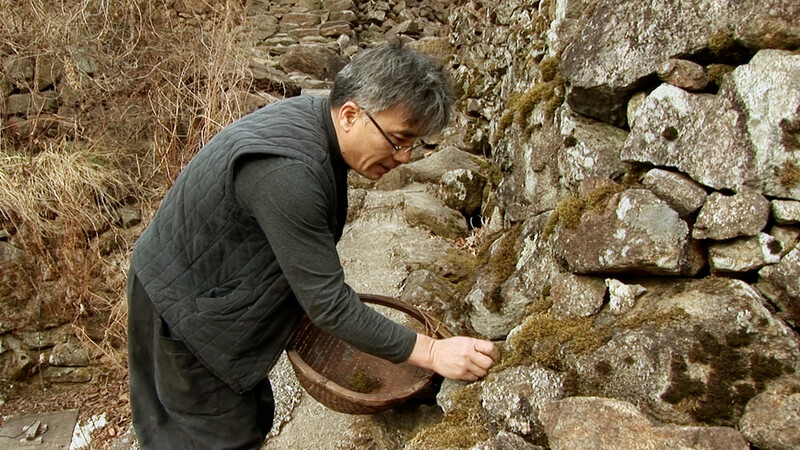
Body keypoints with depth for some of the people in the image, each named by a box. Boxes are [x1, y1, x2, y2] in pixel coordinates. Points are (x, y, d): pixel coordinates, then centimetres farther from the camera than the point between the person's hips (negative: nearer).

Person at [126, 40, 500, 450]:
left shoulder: (314, 118, -7)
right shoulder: (288, 171, -36)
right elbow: (327, 304, -31)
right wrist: (430, 352, -29)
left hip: (220, 291, 9)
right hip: (184, 310, -9)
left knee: (254, 415, 20)